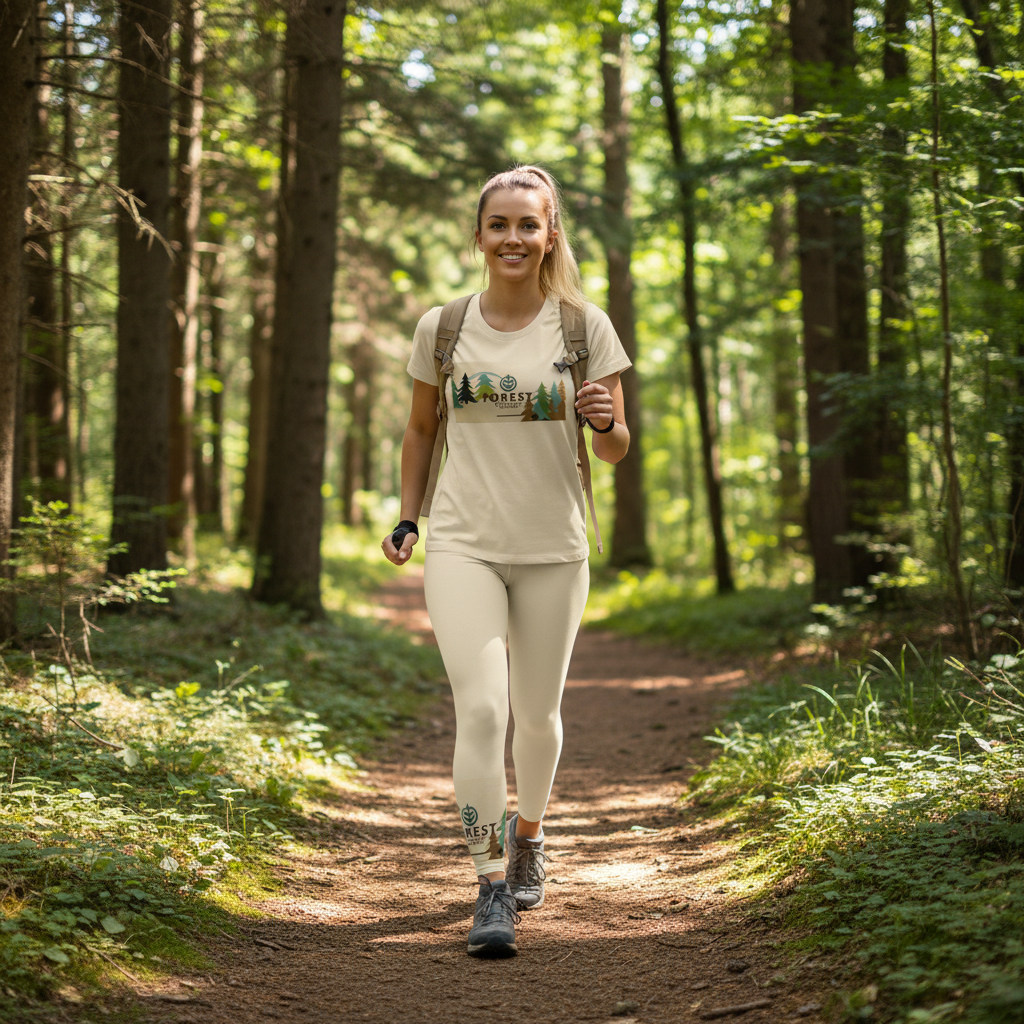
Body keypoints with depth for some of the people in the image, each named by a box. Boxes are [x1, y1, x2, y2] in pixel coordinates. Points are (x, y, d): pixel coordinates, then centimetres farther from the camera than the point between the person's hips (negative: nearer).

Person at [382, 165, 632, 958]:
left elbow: (616, 448, 2)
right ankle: (492, 890, -10)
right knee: (480, 706, -16)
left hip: (553, 549, 1)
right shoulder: (442, 328, 2)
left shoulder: (584, 326, -1)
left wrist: (604, 419, -21)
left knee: (537, 713, 13)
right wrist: (407, 519, 9)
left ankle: (529, 831, 42)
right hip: (462, 543, -1)